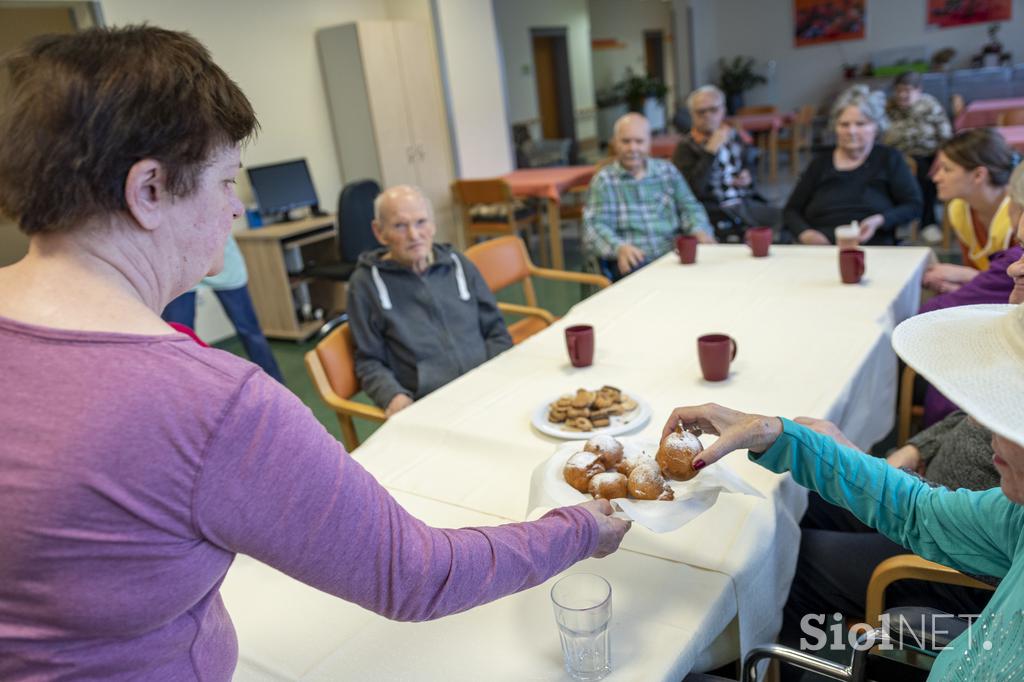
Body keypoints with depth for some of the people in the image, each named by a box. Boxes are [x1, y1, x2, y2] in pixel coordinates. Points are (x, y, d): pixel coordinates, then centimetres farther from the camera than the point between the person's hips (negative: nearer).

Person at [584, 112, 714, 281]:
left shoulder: (668, 171, 19)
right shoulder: (603, 180, 7)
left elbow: (689, 206, 17)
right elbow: (595, 225, -5)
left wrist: (700, 231, -8)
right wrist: (619, 248, -27)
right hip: (633, 261, -4)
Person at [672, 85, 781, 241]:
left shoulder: (734, 136, 14)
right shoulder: (686, 147, -3)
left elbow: (751, 162, 34)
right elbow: (693, 189, -19)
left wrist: (749, 175, 10)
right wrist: (711, 150, -18)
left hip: (747, 203, 6)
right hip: (714, 212, -6)